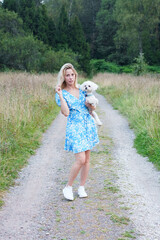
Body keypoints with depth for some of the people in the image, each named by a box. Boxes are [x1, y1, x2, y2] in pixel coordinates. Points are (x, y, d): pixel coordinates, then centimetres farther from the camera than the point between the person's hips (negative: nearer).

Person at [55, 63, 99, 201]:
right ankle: (68, 187, 6)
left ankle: (82, 188, 21)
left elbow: (92, 108, 16)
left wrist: (91, 105, -6)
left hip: (88, 125, 5)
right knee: (80, 159, -14)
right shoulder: (61, 94, -3)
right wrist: (60, 95, -18)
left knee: (87, 159, 8)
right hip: (74, 127, -5)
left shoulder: (82, 90, 10)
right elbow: (66, 113, -17)